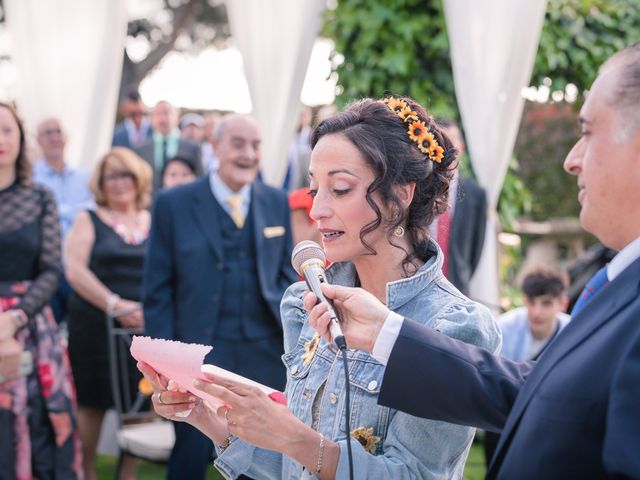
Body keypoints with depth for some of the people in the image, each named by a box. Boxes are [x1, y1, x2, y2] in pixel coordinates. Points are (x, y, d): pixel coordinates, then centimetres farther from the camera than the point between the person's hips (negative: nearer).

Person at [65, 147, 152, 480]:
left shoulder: (155, 222, 12)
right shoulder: (88, 221, 5)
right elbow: (75, 271, -7)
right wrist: (116, 305, -16)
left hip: (144, 328, 2)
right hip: (95, 325, -2)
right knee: (93, 403, 1)